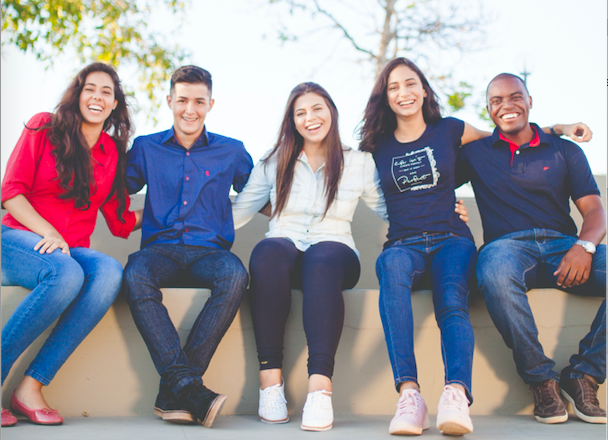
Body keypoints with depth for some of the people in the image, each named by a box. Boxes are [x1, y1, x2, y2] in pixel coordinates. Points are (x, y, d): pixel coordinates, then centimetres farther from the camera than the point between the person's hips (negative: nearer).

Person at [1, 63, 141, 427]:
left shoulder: (113, 152, 15)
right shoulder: (44, 127, 5)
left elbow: (121, 222, 15)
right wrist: (48, 233, -15)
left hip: (72, 250, 4)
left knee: (110, 272, -32)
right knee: (66, 274, -38)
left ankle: (31, 386, -30)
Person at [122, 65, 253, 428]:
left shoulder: (232, 151, 15)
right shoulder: (146, 148, 16)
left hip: (209, 251, 0)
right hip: (160, 249, 0)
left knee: (235, 275, -36)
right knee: (136, 276, -36)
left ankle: (173, 391, -33)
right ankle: (188, 386, -41)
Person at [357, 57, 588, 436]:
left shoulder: (449, 131, 14)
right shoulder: (378, 146, 16)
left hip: (451, 240, 1)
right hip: (403, 243, -1)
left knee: (453, 303, -32)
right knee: (393, 266, -38)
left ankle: (456, 395, -52)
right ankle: (409, 395, -46)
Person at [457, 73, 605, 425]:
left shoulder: (565, 151, 18)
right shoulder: (475, 153, 19)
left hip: (563, 245, 2)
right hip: (508, 245, -2)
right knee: (495, 270, -40)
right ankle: (542, 379, -23)